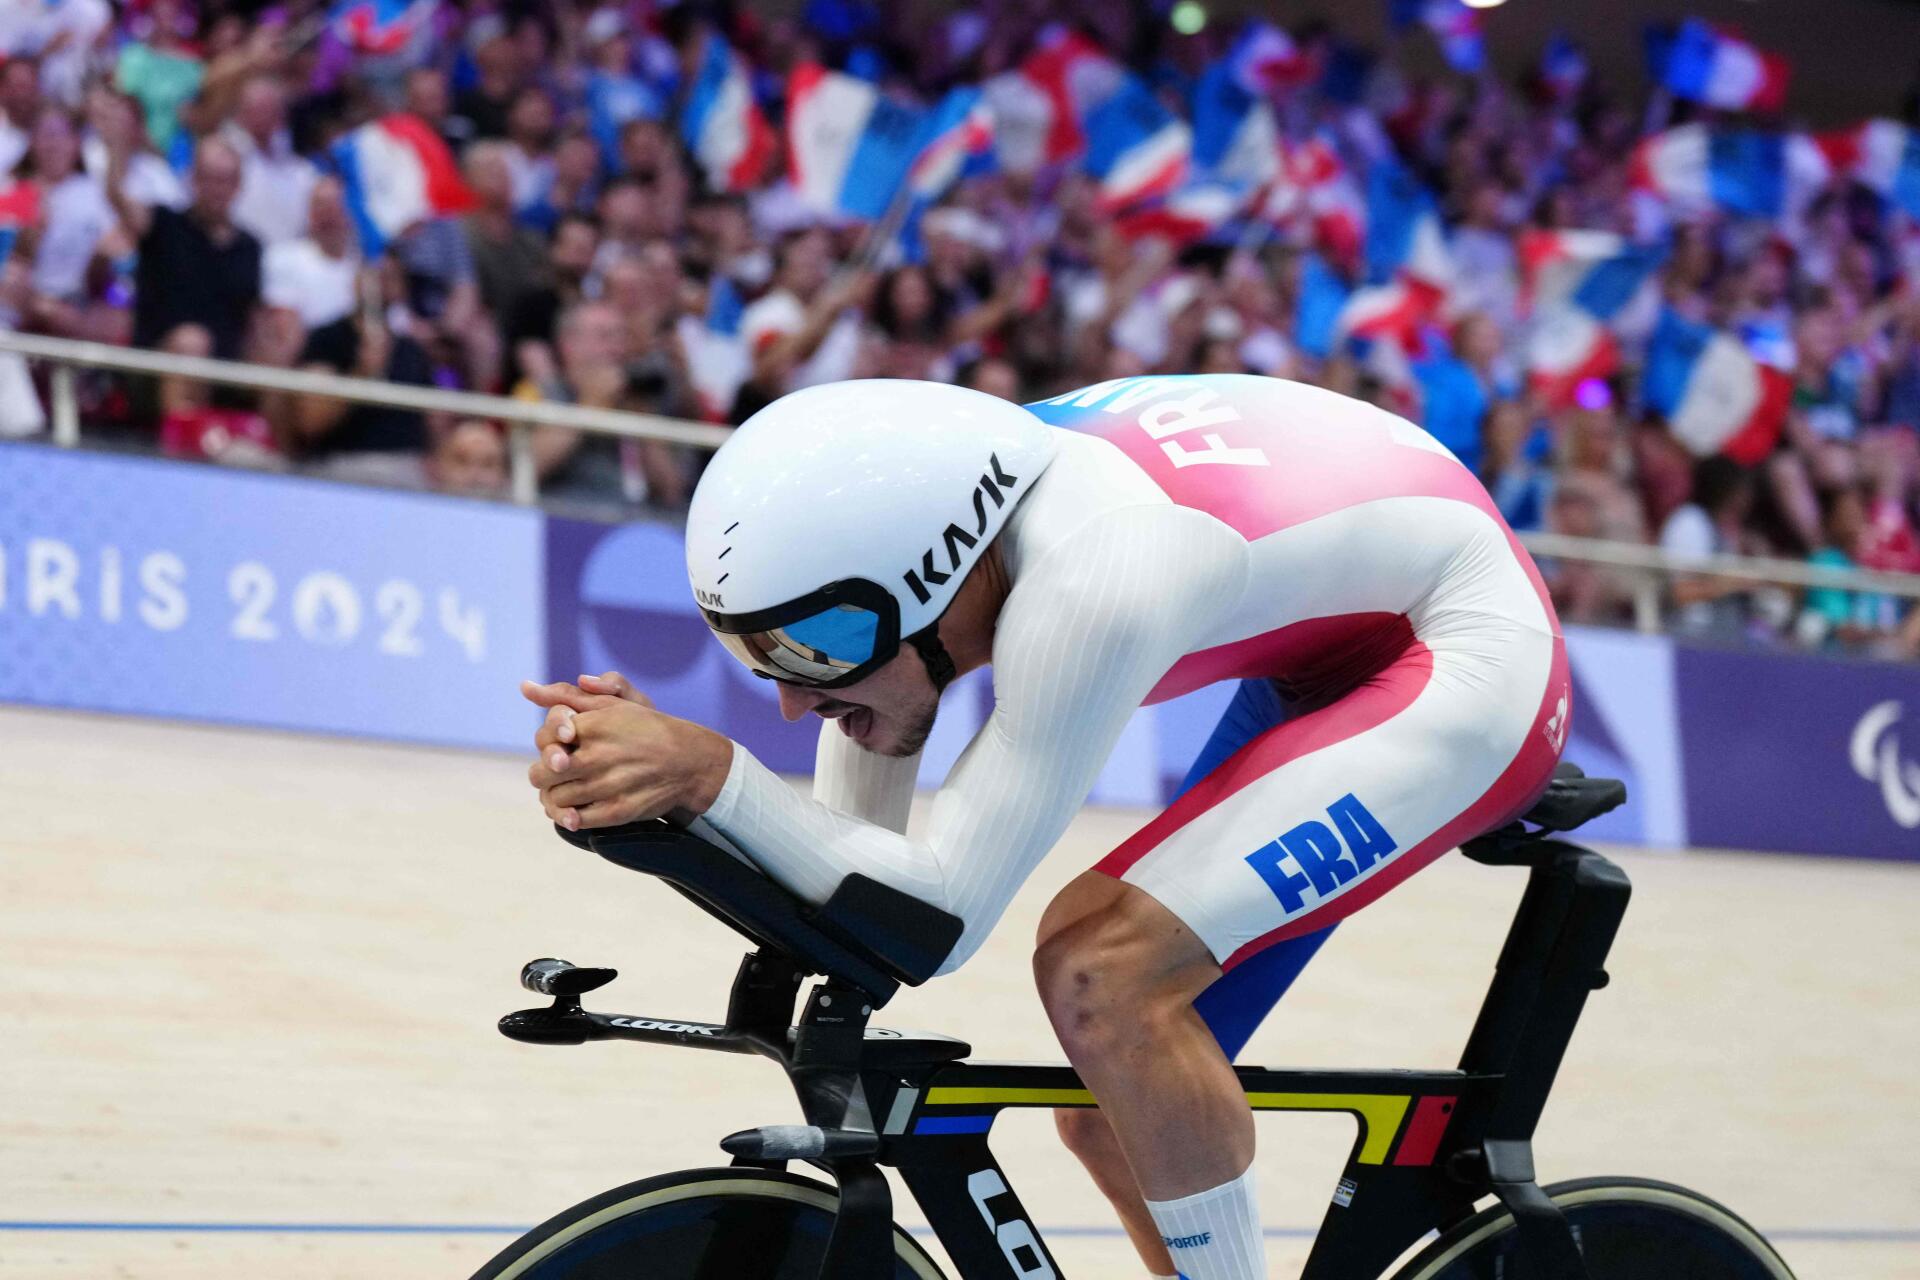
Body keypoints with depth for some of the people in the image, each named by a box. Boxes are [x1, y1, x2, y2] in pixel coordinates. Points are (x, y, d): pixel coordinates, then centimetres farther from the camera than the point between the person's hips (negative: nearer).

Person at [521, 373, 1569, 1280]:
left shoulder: (1088, 579, -35)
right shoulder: (897, 541, -11)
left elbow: (940, 917, -32)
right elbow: (852, 856, -7)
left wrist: (716, 775, -38)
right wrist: (647, 785, -23)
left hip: (1462, 658, -9)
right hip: (1328, 665, 9)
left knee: (1101, 974, -25)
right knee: (1114, 1112, 5)